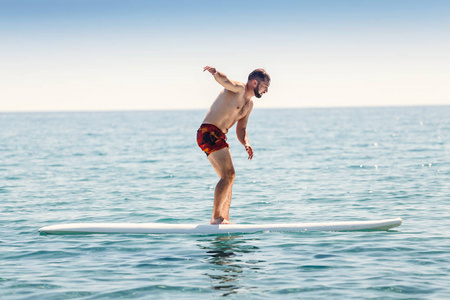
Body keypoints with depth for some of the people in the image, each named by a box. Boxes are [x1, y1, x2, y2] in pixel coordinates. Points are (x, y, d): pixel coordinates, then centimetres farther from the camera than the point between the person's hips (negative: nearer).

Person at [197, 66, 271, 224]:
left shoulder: (249, 104, 19)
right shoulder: (239, 88, -8)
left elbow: (241, 128, 20)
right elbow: (223, 79, -28)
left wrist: (246, 143, -1)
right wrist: (215, 72, -52)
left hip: (219, 137, 10)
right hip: (209, 132, -10)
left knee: (228, 177, 13)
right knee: (228, 175, -16)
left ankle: (225, 218, 17)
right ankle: (216, 217, -14)